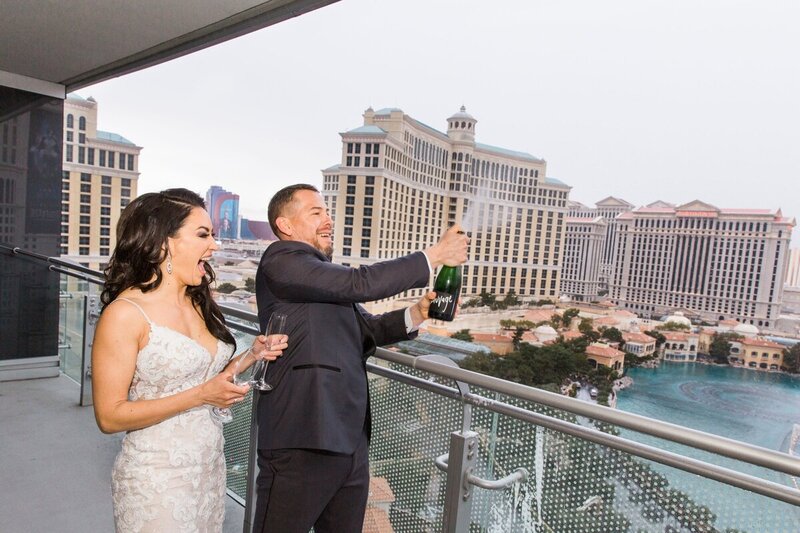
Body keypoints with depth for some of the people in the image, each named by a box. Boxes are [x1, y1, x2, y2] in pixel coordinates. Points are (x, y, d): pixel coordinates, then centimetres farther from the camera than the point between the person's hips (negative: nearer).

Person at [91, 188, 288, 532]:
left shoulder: (198, 304, 3)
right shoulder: (125, 313, -17)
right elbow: (110, 417, -16)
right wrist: (200, 396, -22)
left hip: (211, 466, 7)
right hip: (156, 478, -6)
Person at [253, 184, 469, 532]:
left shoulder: (325, 275, 17)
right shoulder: (281, 259, -10)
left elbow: (365, 330, 15)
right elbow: (360, 283, -19)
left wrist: (416, 314, -2)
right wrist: (435, 255, -12)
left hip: (350, 439, 8)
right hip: (302, 443, -8)